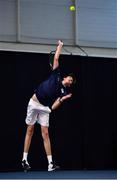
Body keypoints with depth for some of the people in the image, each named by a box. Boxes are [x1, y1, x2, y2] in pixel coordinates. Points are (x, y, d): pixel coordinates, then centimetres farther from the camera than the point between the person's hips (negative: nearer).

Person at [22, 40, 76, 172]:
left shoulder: (63, 92, 1)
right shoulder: (56, 75, 3)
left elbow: (53, 107, -8)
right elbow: (56, 58, 4)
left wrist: (62, 99, -20)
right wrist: (60, 46, 9)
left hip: (44, 108, 1)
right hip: (34, 103, -1)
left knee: (45, 134, -6)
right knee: (30, 131, 2)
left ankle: (50, 163, -9)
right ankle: (24, 159, 7)